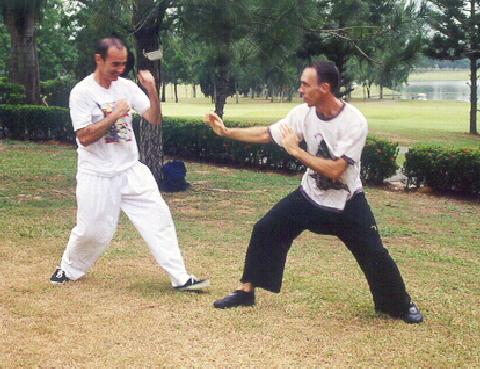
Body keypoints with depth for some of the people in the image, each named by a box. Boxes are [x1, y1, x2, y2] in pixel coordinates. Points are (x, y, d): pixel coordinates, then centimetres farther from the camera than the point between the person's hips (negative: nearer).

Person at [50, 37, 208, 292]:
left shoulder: (127, 87, 3)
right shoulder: (82, 92, -10)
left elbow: (155, 120, -1)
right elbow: (84, 138, -17)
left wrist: (152, 91, -16)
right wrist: (114, 116, -21)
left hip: (131, 171, 5)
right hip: (97, 175, -4)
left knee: (159, 217, -4)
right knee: (92, 230, 1)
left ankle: (180, 278, -1)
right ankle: (68, 269, 30)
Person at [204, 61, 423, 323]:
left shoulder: (354, 122, -27)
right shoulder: (303, 113, -11)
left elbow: (334, 170, -32)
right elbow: (265, 134, -2)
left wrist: (296, 150, -28)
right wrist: (225, 131, -10)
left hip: (346, 203, -5)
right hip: (310, 196, 5)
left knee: (374, 254, -7)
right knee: (265, 231, -1)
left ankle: (402, 305, 17)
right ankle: (246, 292, 13)